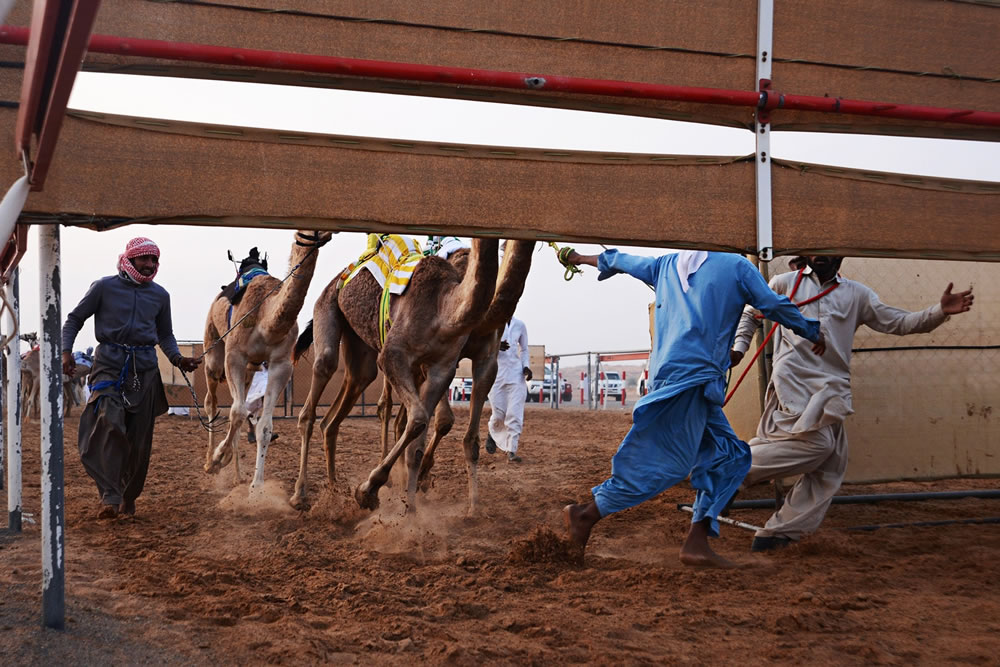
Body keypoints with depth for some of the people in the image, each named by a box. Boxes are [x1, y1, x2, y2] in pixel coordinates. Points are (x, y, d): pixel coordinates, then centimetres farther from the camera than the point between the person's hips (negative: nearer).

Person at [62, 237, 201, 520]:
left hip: (144, 367, 4)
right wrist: (66, 351, -6)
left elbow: (165, 335, 22)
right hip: (109, 363, -3)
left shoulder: (160, 295, 11)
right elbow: (74, 319, 8)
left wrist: (178, 358, 4)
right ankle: (109, 497, -22)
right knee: (110, 423, -21)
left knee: (140, 438, 3)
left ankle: (129, 497, 18)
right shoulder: (104, 287, 1)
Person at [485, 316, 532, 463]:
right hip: (496, 373, -2)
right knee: (499, 414, 0)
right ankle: (492, 433, 33)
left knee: (515, 413, -9)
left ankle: (511, 452, -7)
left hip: (516, 375, 2)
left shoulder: (519, 325, 7)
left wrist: (526, 366, 0)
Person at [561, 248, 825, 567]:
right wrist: (813, 332, 23)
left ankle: (697, 541, 3)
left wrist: (581, 258, 47)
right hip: (692, 376, -8)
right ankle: (586, 515, -7)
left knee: (729, 456, 10)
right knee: (667, 463, -8)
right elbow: (775, 306, 7)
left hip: (667, 372, 8)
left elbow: (620, 260, 30)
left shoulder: (667, 264, 19)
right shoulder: (736, 266, 3)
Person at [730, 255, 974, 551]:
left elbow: (899, 322, 12)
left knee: (830, 467, -1)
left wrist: (939, 312, -2)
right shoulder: (785, 283, 12)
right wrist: (739, 347, 9)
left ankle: (780, 534, 6)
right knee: (814, 442, -26)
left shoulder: (857, 294, 17)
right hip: (793, 381, -4)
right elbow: (750, 314, 24)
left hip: (831, 388, 4)